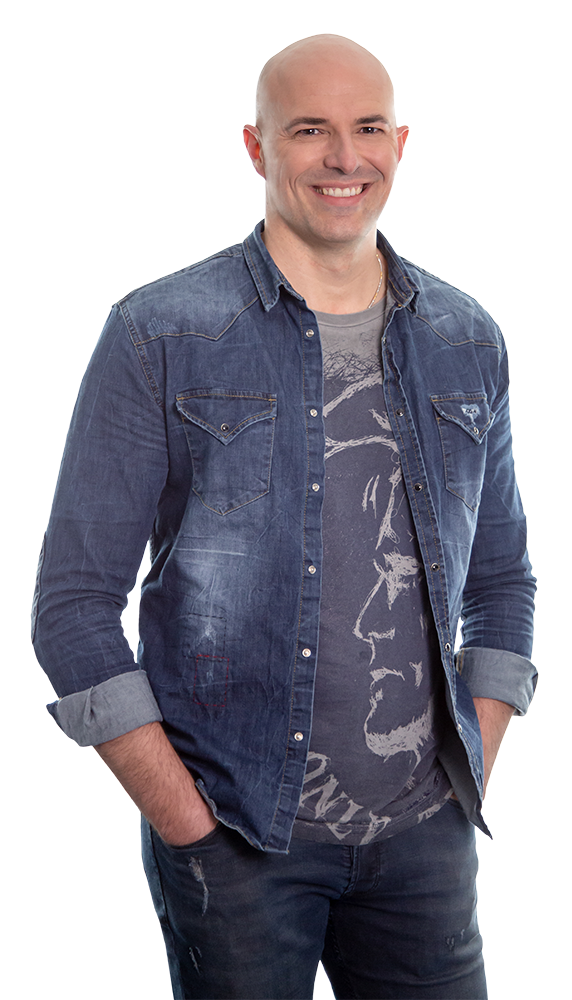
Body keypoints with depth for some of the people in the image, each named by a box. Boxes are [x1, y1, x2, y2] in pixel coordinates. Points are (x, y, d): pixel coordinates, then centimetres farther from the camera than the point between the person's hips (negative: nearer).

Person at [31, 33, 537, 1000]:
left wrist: (468, 781, 5)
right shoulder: (160, 336, -6)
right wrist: (188, 823, -9)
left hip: (422, 831, 4)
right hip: (237, 838, -3)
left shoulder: (466, 343, 6)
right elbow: (73, 605, -6)